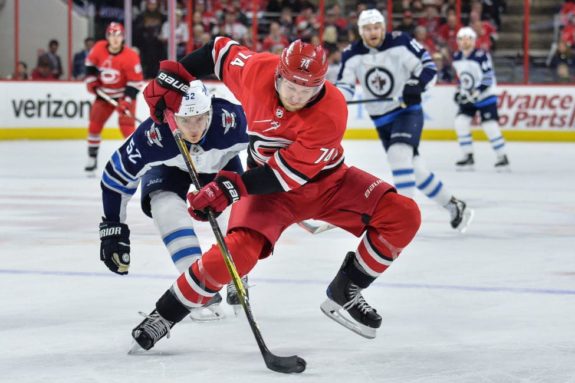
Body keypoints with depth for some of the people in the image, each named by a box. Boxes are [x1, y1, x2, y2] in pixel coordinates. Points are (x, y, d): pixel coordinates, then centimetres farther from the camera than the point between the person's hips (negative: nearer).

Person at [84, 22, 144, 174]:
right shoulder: (99, 49, -13)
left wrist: (126, 101, -27)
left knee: (126, 124, -18)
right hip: (104, 93, 5)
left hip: (124, 94, -5)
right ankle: (92, 159, 18)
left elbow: (135, 82, -21)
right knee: (95, 124, 4)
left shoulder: (130, 57, -25)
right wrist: (91, 81, 0)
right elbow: (90, 63, 9)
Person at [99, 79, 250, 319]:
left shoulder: (230, 119, -42)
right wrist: (112, 227, -24)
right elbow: (117, 175, -27)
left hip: (219, 161, 0)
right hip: (169, 164, 0)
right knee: (166, 207, -26)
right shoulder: (154, 133, -40)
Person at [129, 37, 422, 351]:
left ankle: (345, 292, 0)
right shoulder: (256, 70, -23)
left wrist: (231, 187, -37)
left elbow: (288, 173, -30)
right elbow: (221, 50, 0)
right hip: (269, 187, 0)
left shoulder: (331, 112, -30)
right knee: (238, 250, -27)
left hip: (327, 181, 1)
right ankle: (165, 314, -10)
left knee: (402, 216, -17)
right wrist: (172, 77, -6)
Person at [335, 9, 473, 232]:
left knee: (399, 154, -27)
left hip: (408, 111, -5)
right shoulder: (352, 55, -3)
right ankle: (454, 207, 24)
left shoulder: (400, 43, -14)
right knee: (413, 167, 9)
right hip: (381, 119, 5)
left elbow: (428, 67, -11)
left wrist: (416, 84, -30)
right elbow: (344, 84, -1)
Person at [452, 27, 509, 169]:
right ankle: (468, 157, 4)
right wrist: (459, 91, 10)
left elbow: (488, 78, -20)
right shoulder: (457, 57, 3)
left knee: (490, 126, -12)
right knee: (461, 122, -6)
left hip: (485, 96, -6)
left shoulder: (481, 56, -19)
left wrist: (476, 92, -26)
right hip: (467, 97, 6)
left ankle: (503, 157, -1)